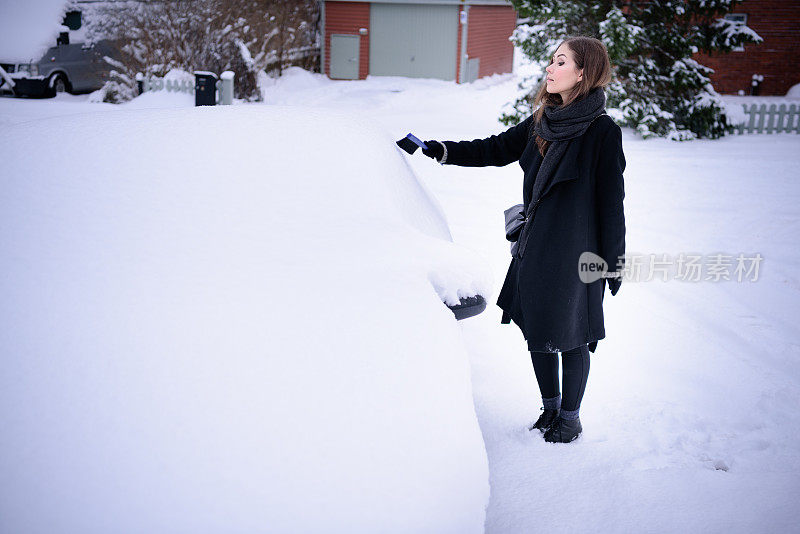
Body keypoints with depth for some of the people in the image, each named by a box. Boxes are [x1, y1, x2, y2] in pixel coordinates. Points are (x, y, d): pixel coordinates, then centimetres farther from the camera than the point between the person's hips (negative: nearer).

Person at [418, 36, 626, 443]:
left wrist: (613, 262, -9)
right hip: (534, 244, 7)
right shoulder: (542, 123, 7)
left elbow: (611, 203, -11)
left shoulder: (602, 132, -13)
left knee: (569, 335, 6)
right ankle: (550, 409, 33)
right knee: (537, 330, 14)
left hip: (575, 253, -7)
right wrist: (443, 151, 4)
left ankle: (570, 418, 25)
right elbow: (496, 150, 15)